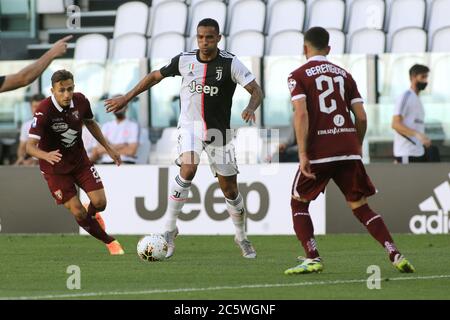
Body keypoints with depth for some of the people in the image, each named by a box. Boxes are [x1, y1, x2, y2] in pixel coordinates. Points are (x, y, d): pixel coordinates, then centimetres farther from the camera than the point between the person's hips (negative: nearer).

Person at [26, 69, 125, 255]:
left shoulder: (80, 101, -12)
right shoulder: (44, 111, -29)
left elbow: (90, 123, 11)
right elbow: (30, 146, -34)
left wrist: (108, 148, 12)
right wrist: (46, 155, -54)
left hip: (79, 160, 4)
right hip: (55, 168, -4)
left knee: (100, 202, -6)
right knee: (78, 212, -7)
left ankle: (92, 214, 33)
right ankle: (109, 242, 15)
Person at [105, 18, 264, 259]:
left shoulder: (230, 64, -11)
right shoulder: (184, 60, -5)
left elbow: (256, 91, -14)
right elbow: (155, 76, 10)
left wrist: (250, 108, -36)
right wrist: (126, 98, 11)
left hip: (219, 131, 0)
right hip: (190, 127, 0)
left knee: (229, 189, 5)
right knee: (188, 170, -27)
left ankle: (242, 238, 28)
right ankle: (170, 229, -15)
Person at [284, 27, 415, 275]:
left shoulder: (298, 76, 2)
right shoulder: (343, 74, 15)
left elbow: (301, 115, -12)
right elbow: (361, 117, 10)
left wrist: (303, 154, -13)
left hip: (319, 151, -4)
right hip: (348, 149, 4)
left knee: (299, 203, 14)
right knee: (360, 206, 10)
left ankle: (312, 259, 0)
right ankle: (395, 255, -3)